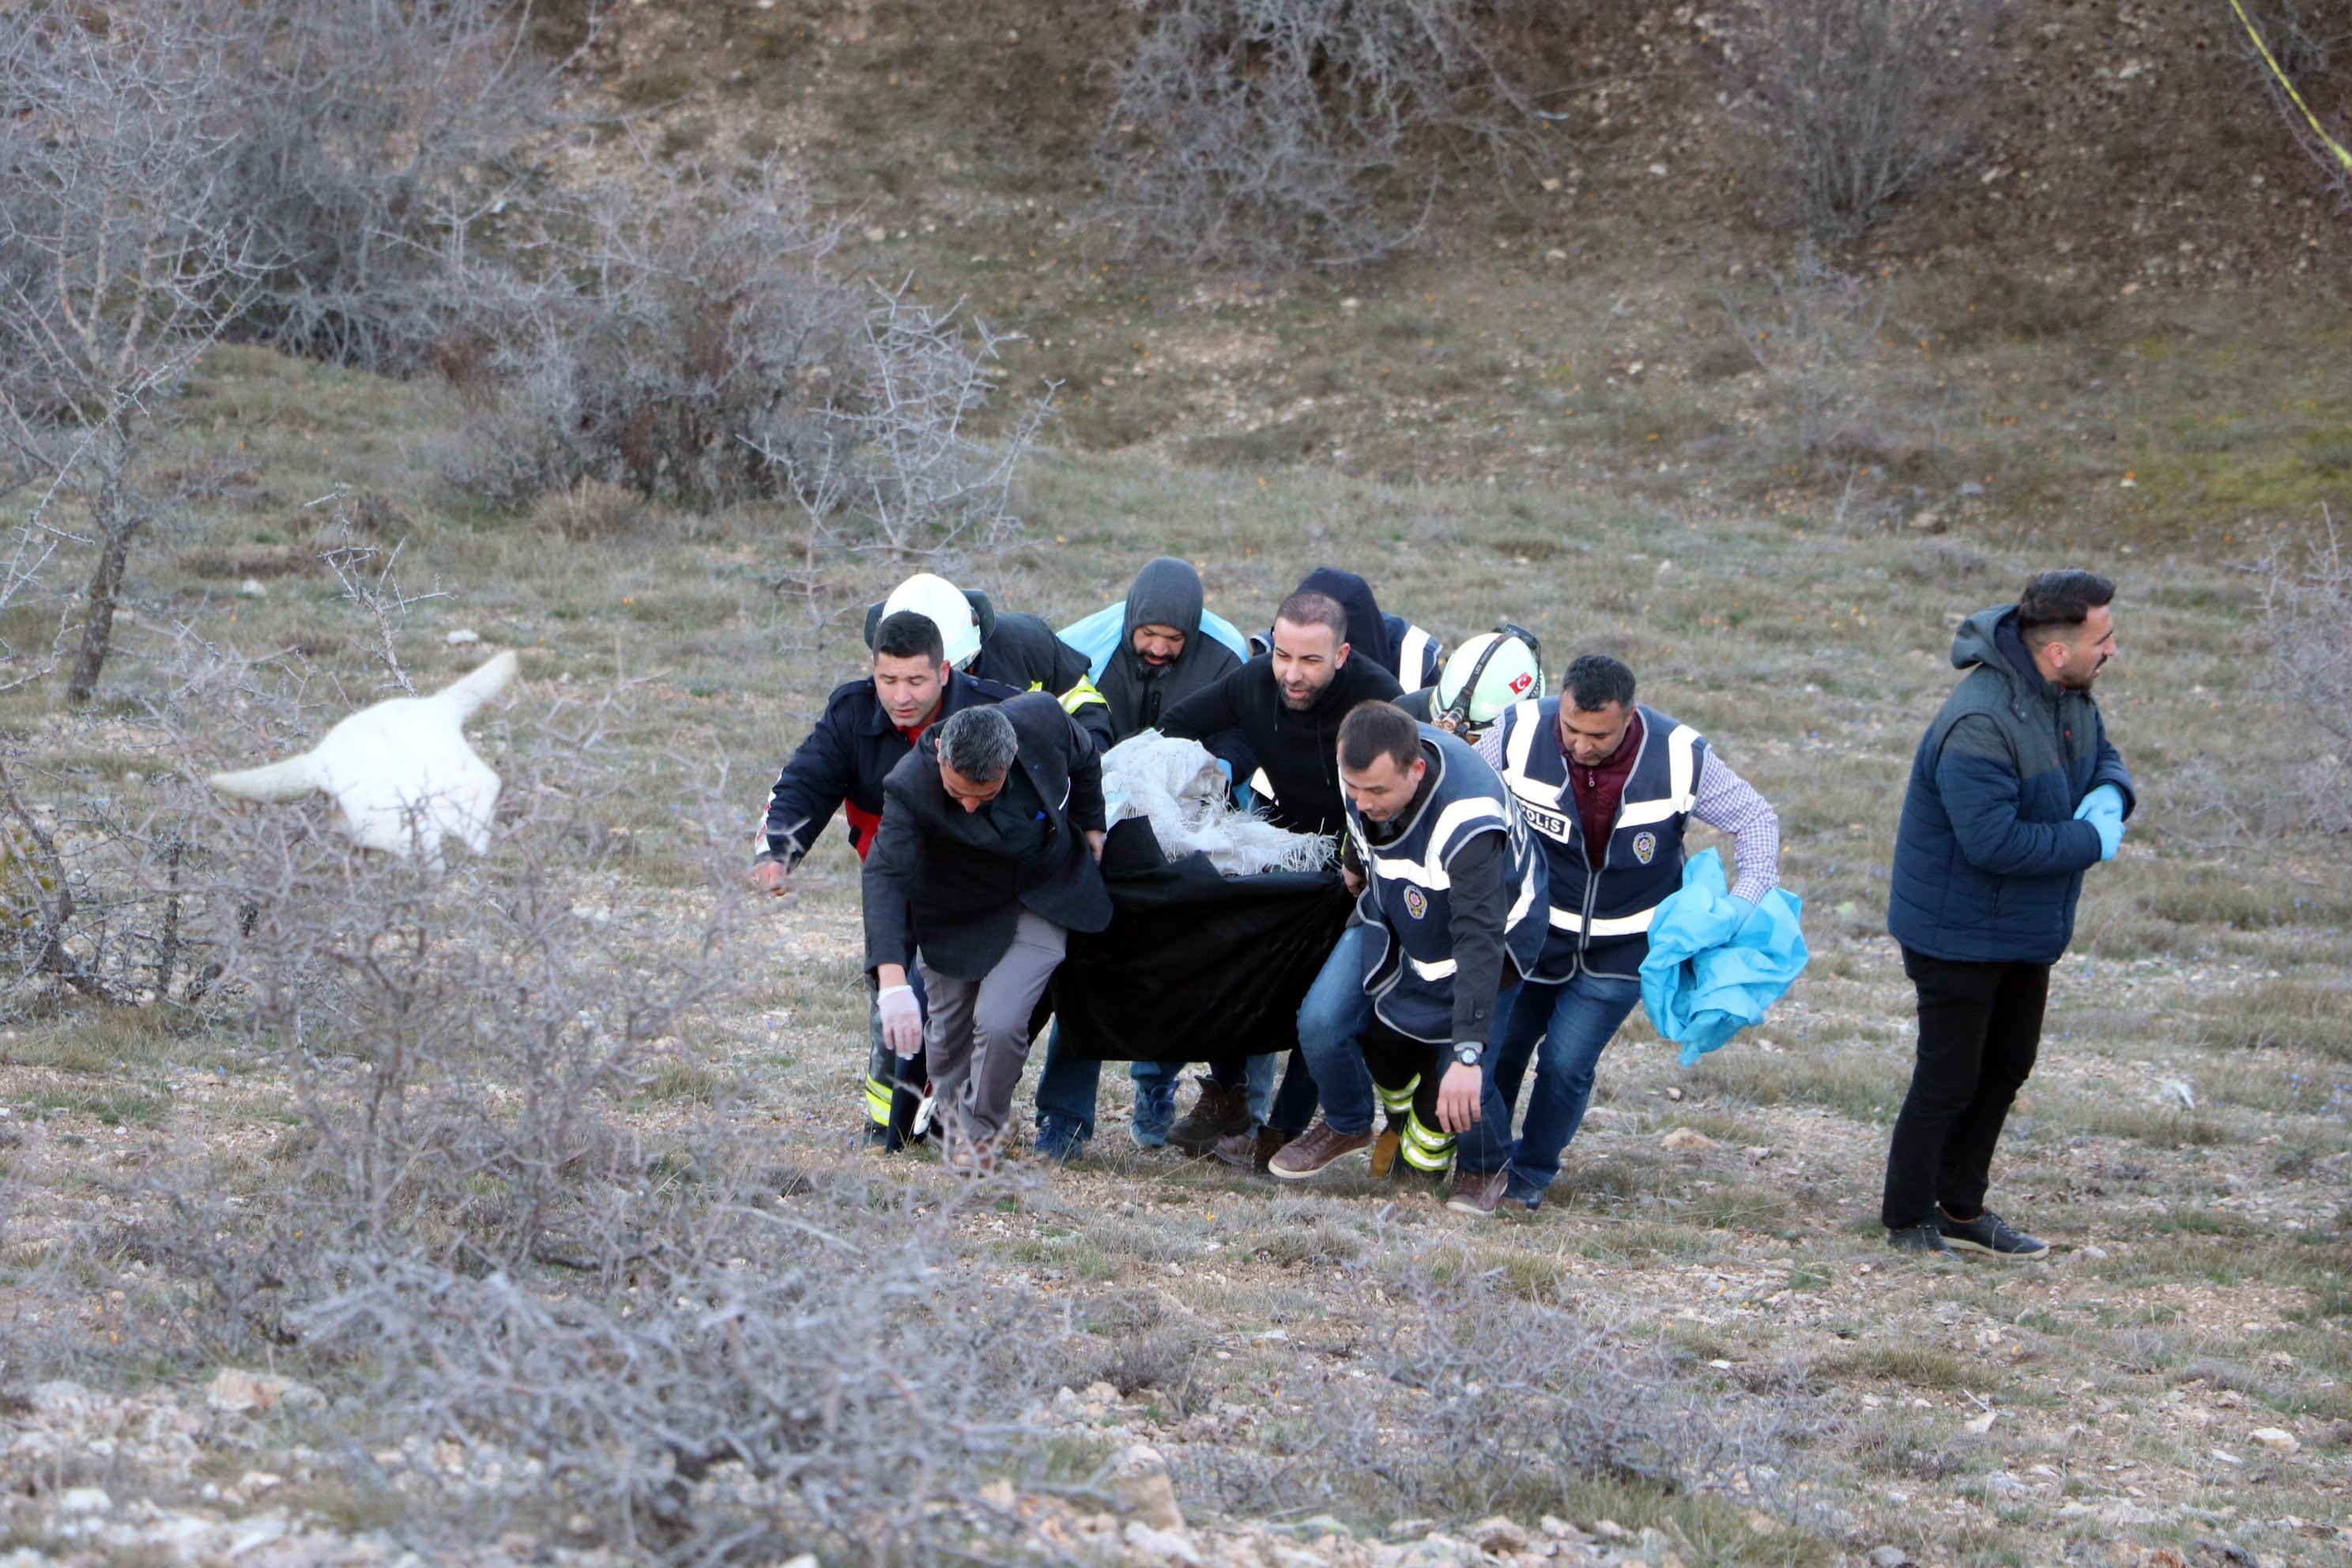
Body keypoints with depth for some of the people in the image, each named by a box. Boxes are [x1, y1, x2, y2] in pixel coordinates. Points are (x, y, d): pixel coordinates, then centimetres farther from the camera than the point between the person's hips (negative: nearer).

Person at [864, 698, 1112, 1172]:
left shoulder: (1042, 719, -27)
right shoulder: (911, 786, -34)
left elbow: (1083, 760, -2)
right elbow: (886, 877, -44)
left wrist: (1090, 827, 12)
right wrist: (892, 981, -56)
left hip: (1042, 900, 0)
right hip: (958, 916, 0)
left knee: (1000, 1022, -15)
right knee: (949, 1032, 9)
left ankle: (982, 1130, 12)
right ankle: (951, 1116, 43)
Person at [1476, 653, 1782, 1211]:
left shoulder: (1680, 758, -23)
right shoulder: (1521, 735, -22)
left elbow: (1755, 820, -7)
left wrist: (1747, 905, -18)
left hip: (1621, 950, -1)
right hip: (1530, 933, 1)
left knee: (1566, 1063, -7)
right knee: (1499, 1046, 8)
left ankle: (1532, 1170, 18)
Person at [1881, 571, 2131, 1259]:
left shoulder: (2068, 694, -2)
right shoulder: (1979, 725, -32)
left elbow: (2101, 756, 16)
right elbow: (1993, 841, -35)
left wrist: (2109, 796, -9)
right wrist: (2091, 843, -24)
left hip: (2026, 930, 10)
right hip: (1957, 935, -10)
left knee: (2006, 1066, 19)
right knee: (1949, 1079, 1)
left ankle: (1960, 1210, 33)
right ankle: (1909, 1221, 18)